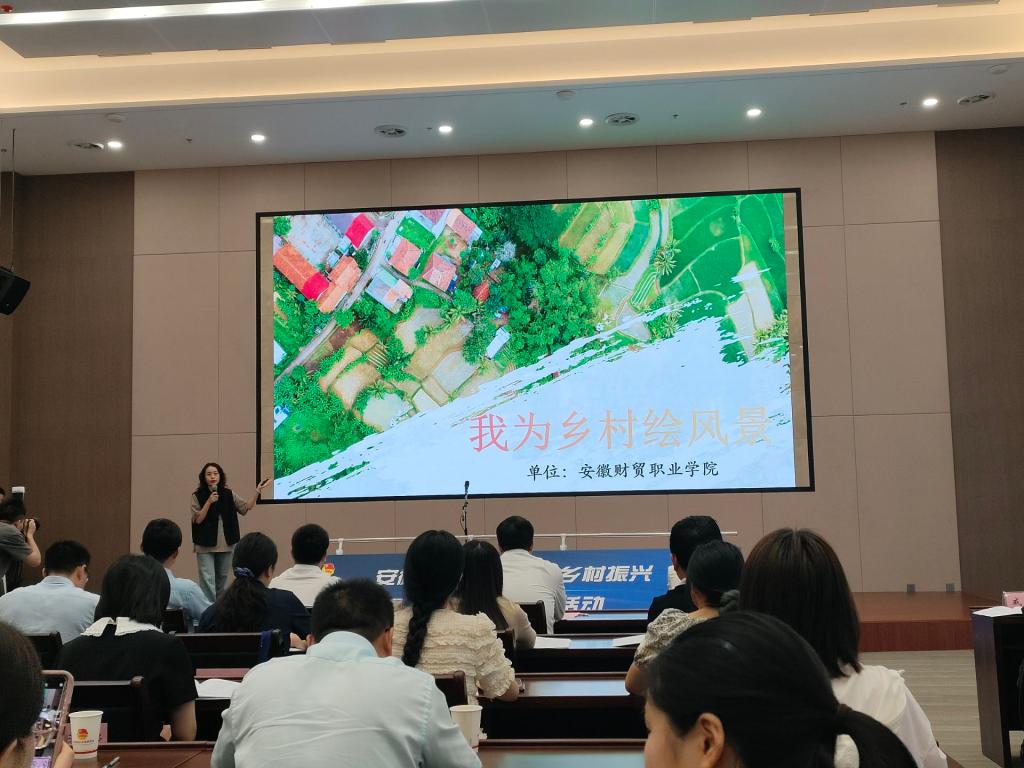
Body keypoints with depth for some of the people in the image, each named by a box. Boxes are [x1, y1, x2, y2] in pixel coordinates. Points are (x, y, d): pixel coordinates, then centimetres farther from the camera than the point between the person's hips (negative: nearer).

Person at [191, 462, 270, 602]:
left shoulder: (228, 494, 5)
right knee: (208, 580, -9)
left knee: (222, 579, 14)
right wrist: (209, 502, -21)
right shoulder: (198, 496, -4)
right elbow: (197, 519, -11)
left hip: (226, 545, 4)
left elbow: (246, 508, 3)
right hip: (205, 545, -4)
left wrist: (257, 491, -7)